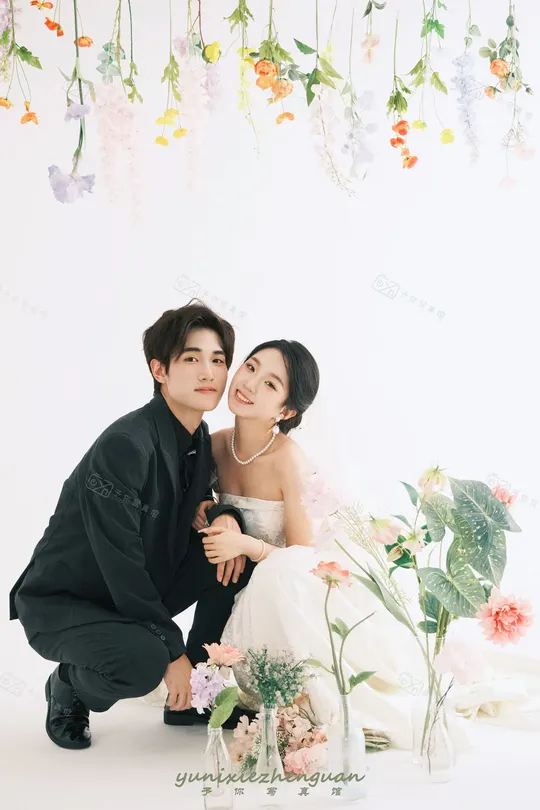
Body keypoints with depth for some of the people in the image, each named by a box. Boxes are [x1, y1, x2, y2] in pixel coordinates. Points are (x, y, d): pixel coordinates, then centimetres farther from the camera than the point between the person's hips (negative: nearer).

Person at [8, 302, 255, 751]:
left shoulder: (201, 440, -3)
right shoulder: (125, 445, -28)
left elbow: (198, 506, 11)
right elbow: (121, 564, -28)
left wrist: (226, 517, -15)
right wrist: (174, 651, -21)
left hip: (137, 595, 8)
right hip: (60, 604, -8)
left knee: (241, 554, -9)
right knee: (142, 661, -36)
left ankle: (199, 695, 4)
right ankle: (69, 686, 1)